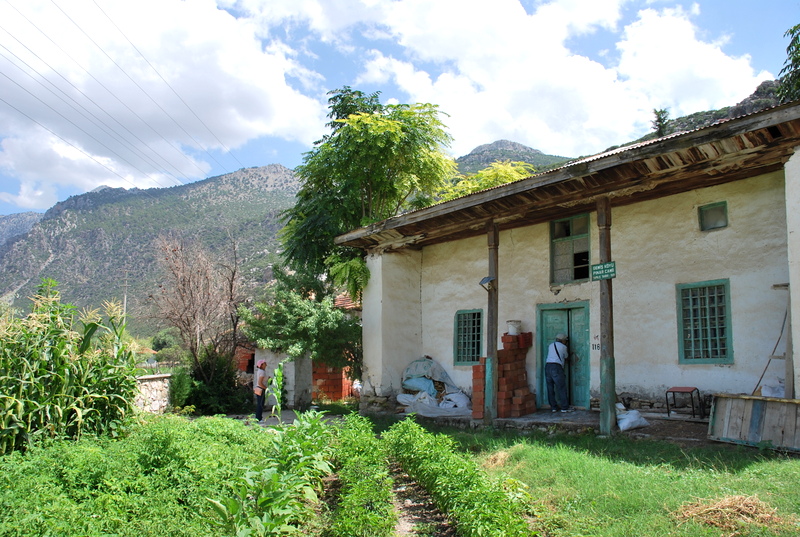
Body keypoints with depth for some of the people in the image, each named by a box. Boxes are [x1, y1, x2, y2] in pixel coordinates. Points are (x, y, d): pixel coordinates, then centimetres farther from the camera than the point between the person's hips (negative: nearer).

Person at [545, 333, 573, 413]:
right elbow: (566, 357, 19)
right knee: (561, 388, 1)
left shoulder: (550, 346, 21)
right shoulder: (563, 347, 6)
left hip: (547, 366, 5)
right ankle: (564, 407, 3)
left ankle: (553, 407, 12)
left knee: (550, 388, 8)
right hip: (556, 367, -5)